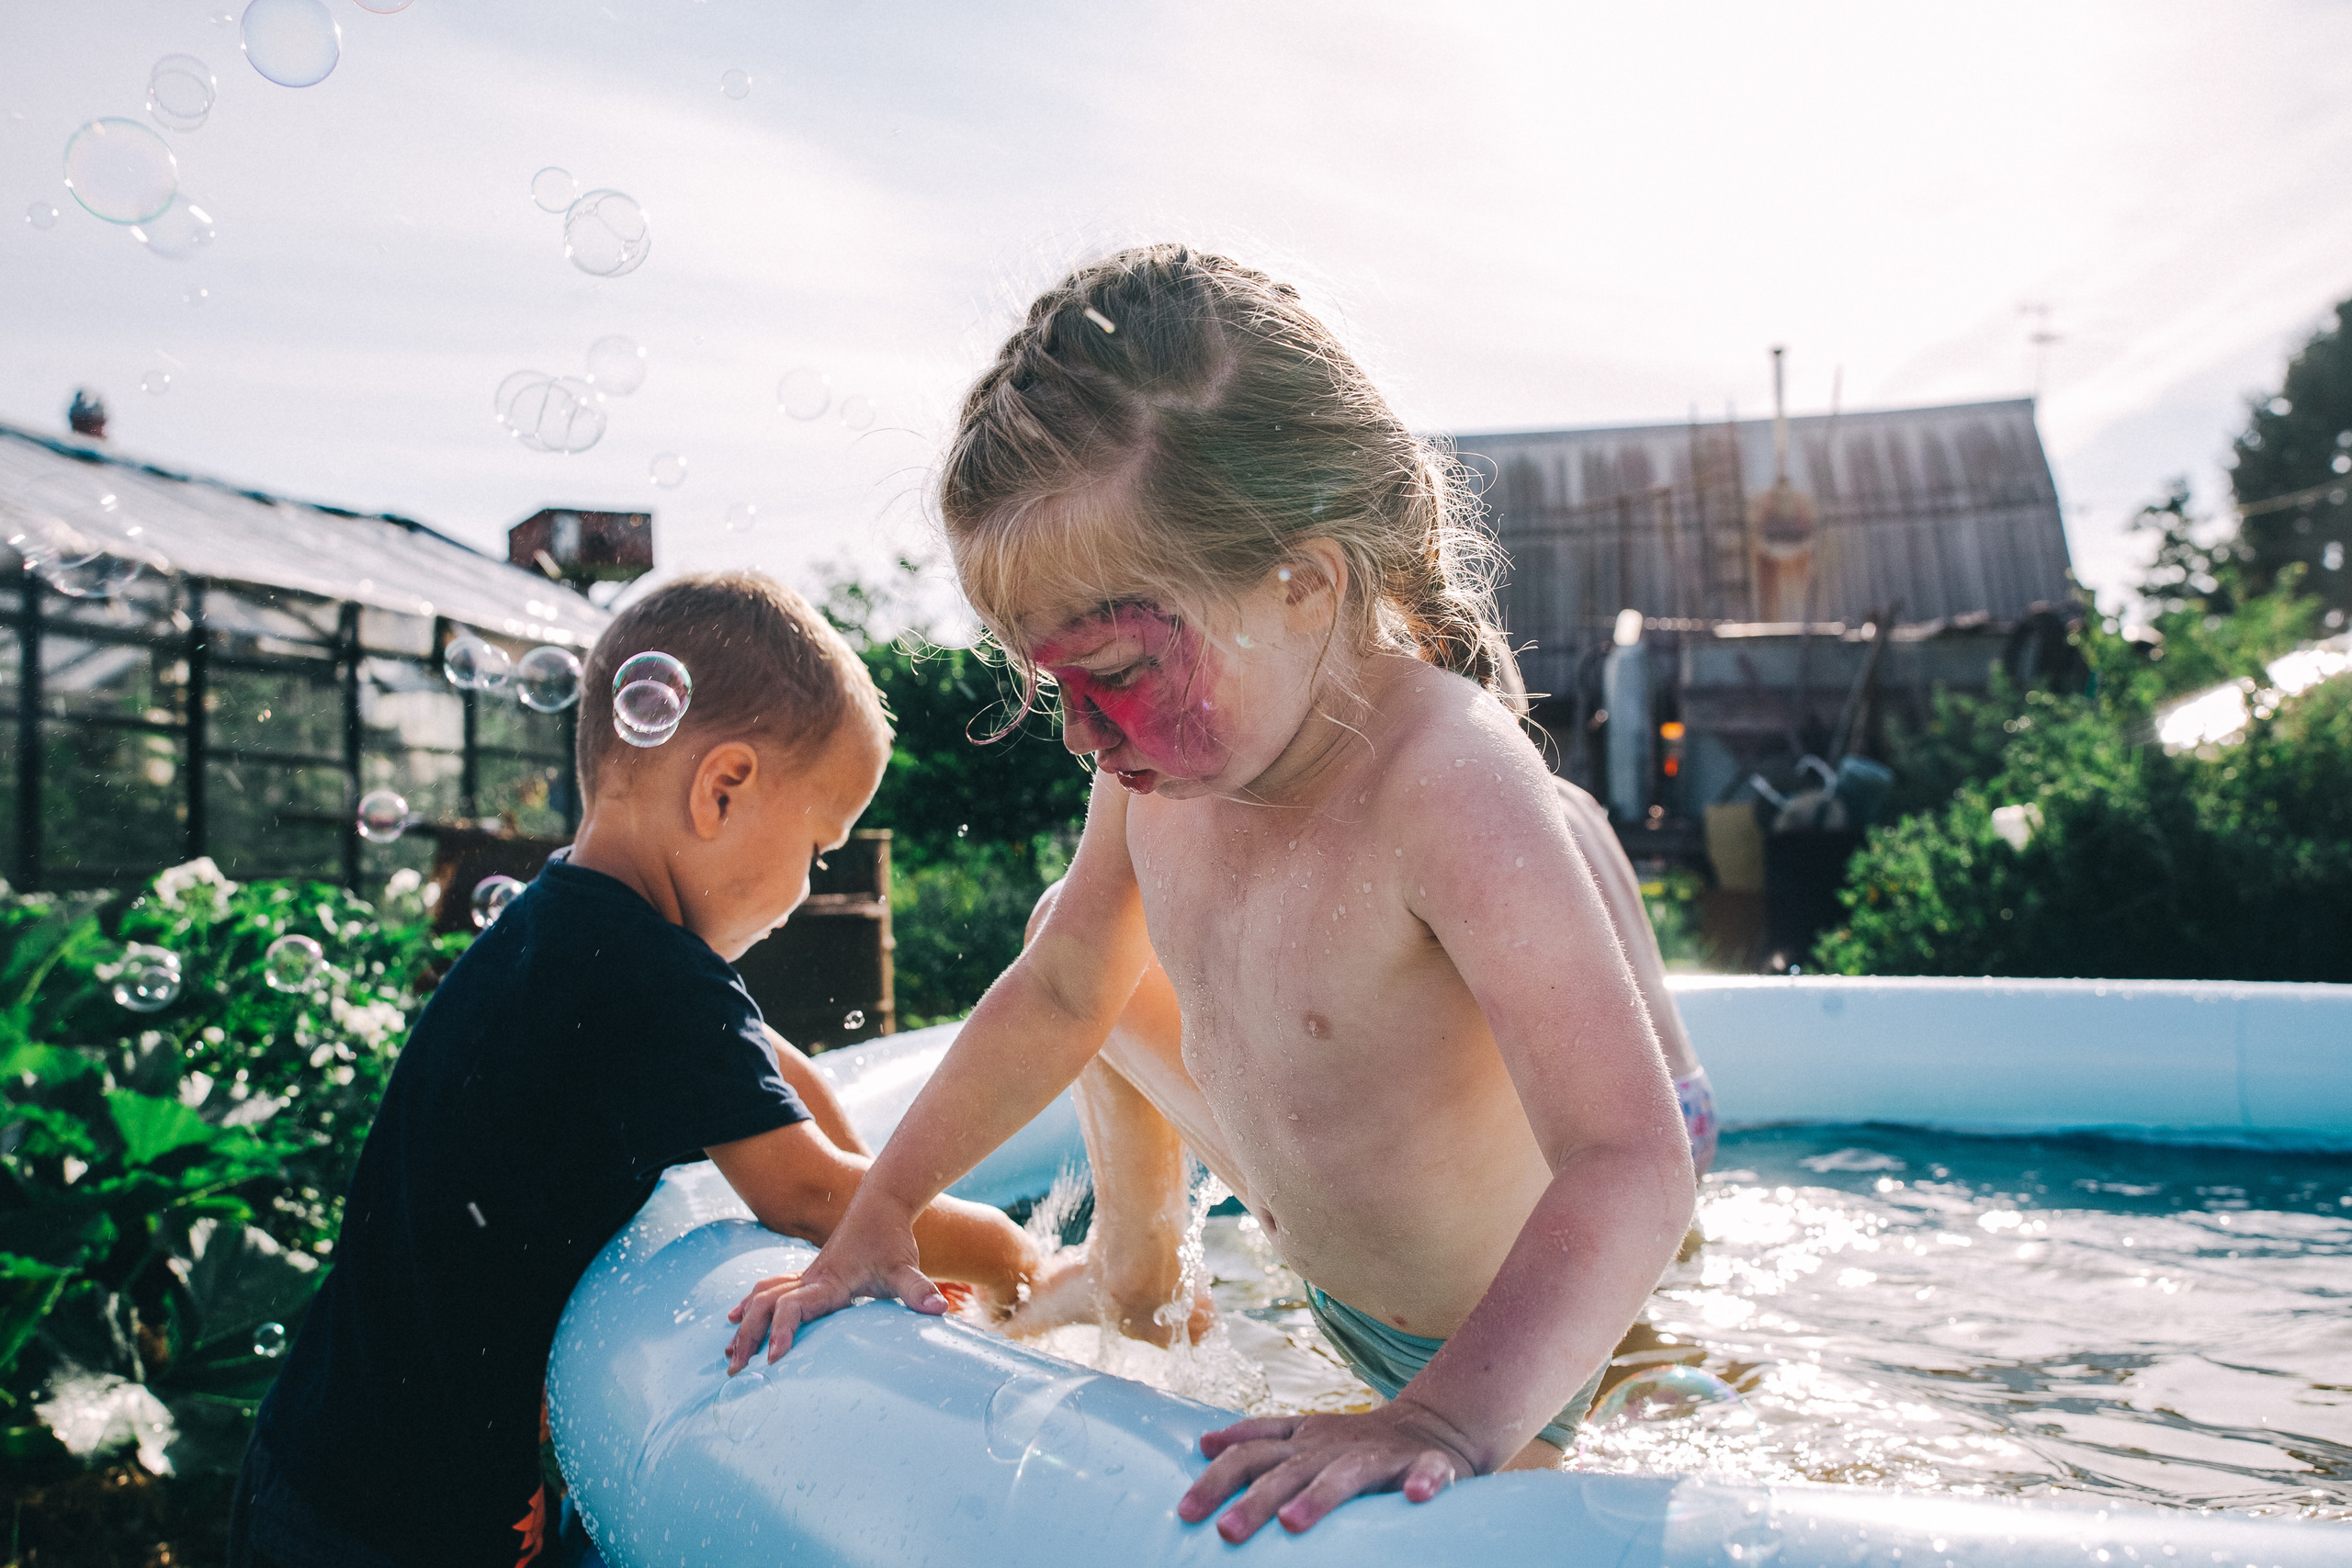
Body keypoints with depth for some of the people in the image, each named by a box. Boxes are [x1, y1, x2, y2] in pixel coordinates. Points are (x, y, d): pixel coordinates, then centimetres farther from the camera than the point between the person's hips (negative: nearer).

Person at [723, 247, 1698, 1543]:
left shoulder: (1444, 782, -39)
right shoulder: (1166, 754, -15)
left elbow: (1631, 1168, -44)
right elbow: (1057, 994, 0)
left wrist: (1436, 1423, -56)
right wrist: (875, 1221, -1)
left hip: (1491, 1341, -6)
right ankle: (1133, 1273, 42)